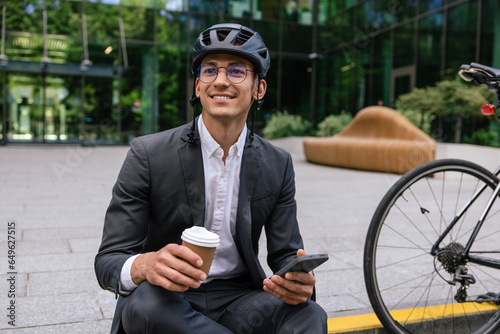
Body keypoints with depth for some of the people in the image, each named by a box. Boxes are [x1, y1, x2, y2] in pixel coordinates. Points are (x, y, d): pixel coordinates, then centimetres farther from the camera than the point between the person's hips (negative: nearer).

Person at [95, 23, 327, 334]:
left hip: (237, 298, 1)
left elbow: (286, 254, 2)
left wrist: (300, 282, -24)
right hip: (166, 301, 0)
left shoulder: (278, 165, 0)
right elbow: (108, 261, -12)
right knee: (146, 300, -35)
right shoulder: (148, 154, -10)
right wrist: (145, 266, -37)